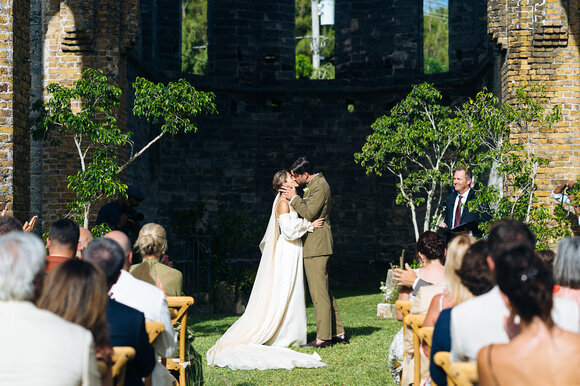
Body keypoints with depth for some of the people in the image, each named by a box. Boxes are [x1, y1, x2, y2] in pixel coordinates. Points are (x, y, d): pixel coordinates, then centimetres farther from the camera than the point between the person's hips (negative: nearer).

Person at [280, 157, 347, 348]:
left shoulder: (319, 186, -15)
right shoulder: (316, 184, 17)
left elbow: (309, 214, -21)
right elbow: (307, 208, 19)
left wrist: (294, 198, -12)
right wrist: (294, 196, 7)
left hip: (316, 246, -11)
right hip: (316, 246, 11)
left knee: (319, 292, -9)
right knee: (324, 291, 14)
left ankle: (323, 337, -7)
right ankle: (338, 333, 18)